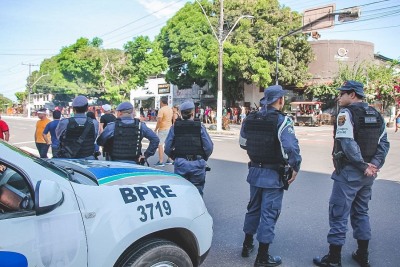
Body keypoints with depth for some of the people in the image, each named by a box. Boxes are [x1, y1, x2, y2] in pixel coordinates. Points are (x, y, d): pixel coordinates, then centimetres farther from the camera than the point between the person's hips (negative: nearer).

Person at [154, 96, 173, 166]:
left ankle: (161, 161, -9)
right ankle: (169, 160, 22)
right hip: (169, 129, 8)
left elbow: (159, 121, -19)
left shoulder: (161, 110, -15)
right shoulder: (170, 109, 10)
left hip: (163, 129, -8)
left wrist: (156, 129, -10)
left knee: (160, 145, -5)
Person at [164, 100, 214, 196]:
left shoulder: (174, 127, 0)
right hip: (197, 164, -1)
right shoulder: (200, 127, -3)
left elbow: (167, 148, -2)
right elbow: (209, 147, -7)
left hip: (180, 163, 1)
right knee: (197, 191, 11)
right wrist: (204, 158, 10)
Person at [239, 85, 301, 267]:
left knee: (253, 208, 21)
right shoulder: (282, 120, -16)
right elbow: (291, 147, -25)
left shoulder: (249, 119, 3)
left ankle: (247, 245, 35)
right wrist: (295, 167, -11)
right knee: (269, 213, 3)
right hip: (273, 174, -6)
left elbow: (243, 143, 13)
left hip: (255, 171, 6)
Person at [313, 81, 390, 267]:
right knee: (361, 213, 20)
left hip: (349, 172, -8)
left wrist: (364, 166, -15)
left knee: (338, 215, 1)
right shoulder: (376, 115, 11)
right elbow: (384, 142, 5)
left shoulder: (346, 113, -12)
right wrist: (375, 164, -3)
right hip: (368, 174, 8)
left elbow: (348, 144, -22)